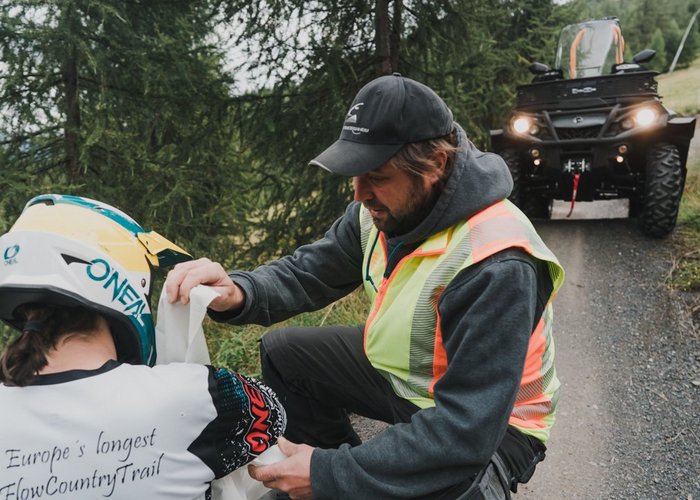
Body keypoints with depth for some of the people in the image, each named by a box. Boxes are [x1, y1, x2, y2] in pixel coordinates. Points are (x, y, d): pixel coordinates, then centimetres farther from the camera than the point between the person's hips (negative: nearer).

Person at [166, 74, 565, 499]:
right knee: (283, 353, 6)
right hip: (404, 372, 7)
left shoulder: (498, 268, -34)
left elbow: (466, 429, -34)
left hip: (489, 427, -7)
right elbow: (307, 273, -3)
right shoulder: (388, 210, -11)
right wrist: (236, 293, -26)